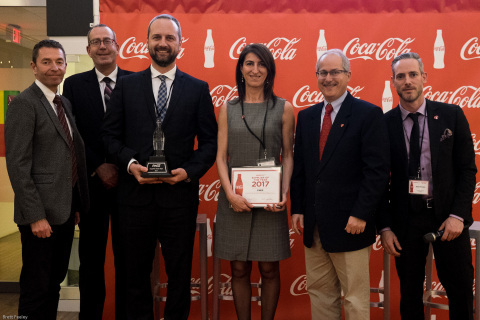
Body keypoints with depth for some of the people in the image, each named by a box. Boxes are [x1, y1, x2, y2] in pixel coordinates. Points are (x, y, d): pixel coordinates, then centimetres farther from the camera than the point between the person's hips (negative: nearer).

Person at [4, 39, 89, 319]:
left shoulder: (65, 103, 13)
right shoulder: (24, 103, -11)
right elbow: (18, 165, -16)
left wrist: (77, 205, 14)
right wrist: (35, 216, -19)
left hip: (66, 211, 8)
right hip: (41, 214, -8)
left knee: (56, 280, 18)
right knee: (37, 287, 5)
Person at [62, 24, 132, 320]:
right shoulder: (74, 85, 5)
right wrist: (98, 168, -9)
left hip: (128, 180, 0)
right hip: (91, 182, 1)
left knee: (126, 255, 7)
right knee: (91, 256, 10)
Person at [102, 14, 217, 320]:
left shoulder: (198, 88, 4)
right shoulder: (127, 85, 6)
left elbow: (210, 141, 3)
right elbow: (111, 134, 5)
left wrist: (190, 171, -12)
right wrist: (131, 163, -11)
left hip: (180, 194, 0)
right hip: (135, 192, 1)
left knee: (180, 272, 12)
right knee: (137, 272, 14)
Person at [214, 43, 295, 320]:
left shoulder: (284, 109, 3)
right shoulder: (228, 109, 7)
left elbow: (288, 155, 4)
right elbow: (221, 156, 3)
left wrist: (284, 194, -10)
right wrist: (230, 193, -11)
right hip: (234, 199, 1)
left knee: (269, 269, 6)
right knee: (239, 270, 8)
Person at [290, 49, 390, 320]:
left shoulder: (369, 114, -6)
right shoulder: (306, 116, 12)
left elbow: (378, 171, -11)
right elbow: (299, 167, 13)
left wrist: (361, 215, -16)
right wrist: (297, 209, 6)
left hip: (350, 225, -5)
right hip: (313, 226, 5)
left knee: (356, 298, 5)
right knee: (319, 292, 14)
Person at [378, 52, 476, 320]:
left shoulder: (451, 115, -1)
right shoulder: (385, 124, -2)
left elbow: (468, 169, 0)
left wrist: (458, 215, -9)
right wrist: (385, 227, -3)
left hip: (448, 217, 0)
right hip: (406, 218, 0)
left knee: (461, 290, 8)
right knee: (410, 292, 12)